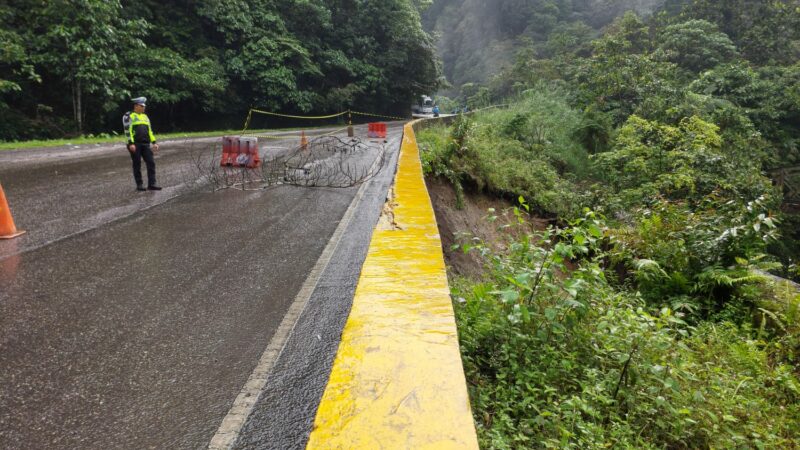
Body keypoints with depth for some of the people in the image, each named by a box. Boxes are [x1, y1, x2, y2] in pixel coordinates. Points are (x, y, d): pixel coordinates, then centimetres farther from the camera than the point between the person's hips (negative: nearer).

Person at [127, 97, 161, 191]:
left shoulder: (145, 116, 21)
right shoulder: (130, 116, 0)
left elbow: (150, 130, 21)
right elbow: (128, 130, -8)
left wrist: (154, 142, 12)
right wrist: (131, 143, -17)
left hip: (146, 144, 6)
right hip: (135, 144, -6)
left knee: (151, 163, -3)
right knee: (137, 165, 0)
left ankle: (151, 184, -1)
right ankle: (139, 185, 6)